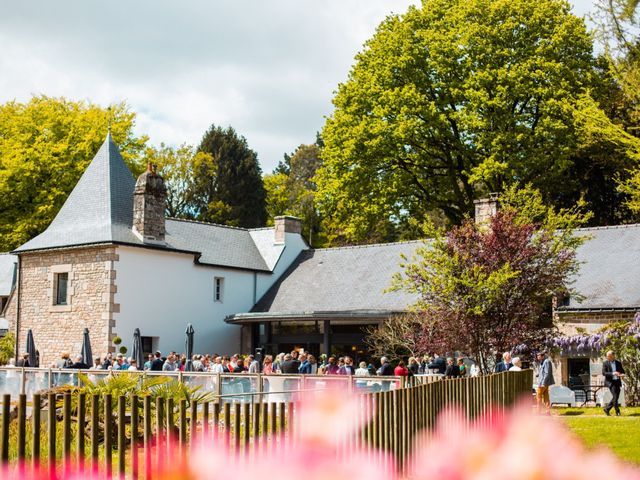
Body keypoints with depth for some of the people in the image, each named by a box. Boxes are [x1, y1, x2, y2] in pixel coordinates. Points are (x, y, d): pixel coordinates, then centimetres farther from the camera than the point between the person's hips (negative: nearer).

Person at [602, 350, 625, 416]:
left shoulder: (618, 363, 8)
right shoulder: (605, 363, -3)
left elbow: (622, 371, 12)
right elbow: (603, 373, -10)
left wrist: (622, 374, -13)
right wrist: (612, 373, -24)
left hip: (617, 382, 5)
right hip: (610, 382, -5)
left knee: (616, 397, 4)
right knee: (615, 396, -14)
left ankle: (607, 409, 19)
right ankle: (617, 412, -5)